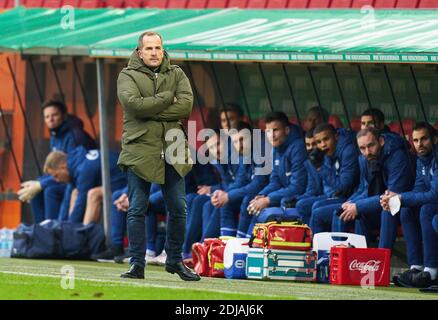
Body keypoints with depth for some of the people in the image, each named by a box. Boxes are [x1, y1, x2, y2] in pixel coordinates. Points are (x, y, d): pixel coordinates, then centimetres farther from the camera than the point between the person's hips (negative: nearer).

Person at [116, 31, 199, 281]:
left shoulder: (176, 74, 11)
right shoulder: (128, 76, 3)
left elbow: (186, 105, -6)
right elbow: (134, 104, -16)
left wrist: (151, 110, -12)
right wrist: (167, 99, -9)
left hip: (173, 152, 3)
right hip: (140, 150, -3)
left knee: (178, 208, 6)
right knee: (137, 210, -2)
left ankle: (175, 260, 21)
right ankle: (137, 265, 3)